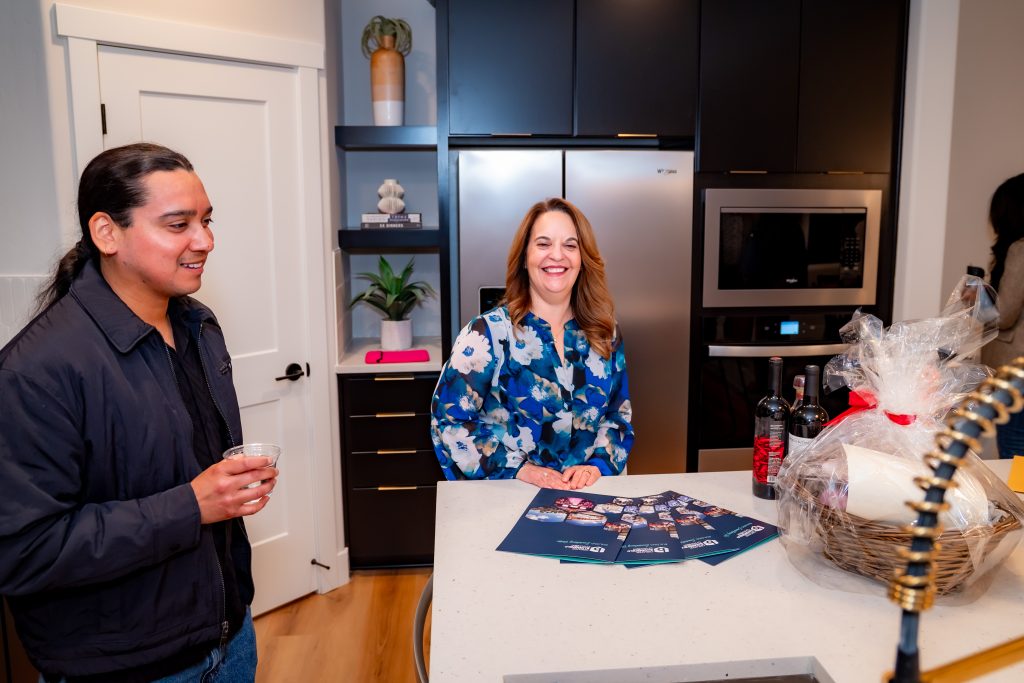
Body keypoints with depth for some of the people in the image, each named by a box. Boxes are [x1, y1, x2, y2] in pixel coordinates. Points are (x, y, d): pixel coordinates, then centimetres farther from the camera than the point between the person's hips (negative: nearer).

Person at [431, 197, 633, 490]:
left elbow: (619, 415, 14)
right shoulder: (488, 332, -4)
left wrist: (598, 464, -3)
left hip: (588, 494, 3)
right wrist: (521, 469, -12)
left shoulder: (605, 335, 8)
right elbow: (449, 418, -6)